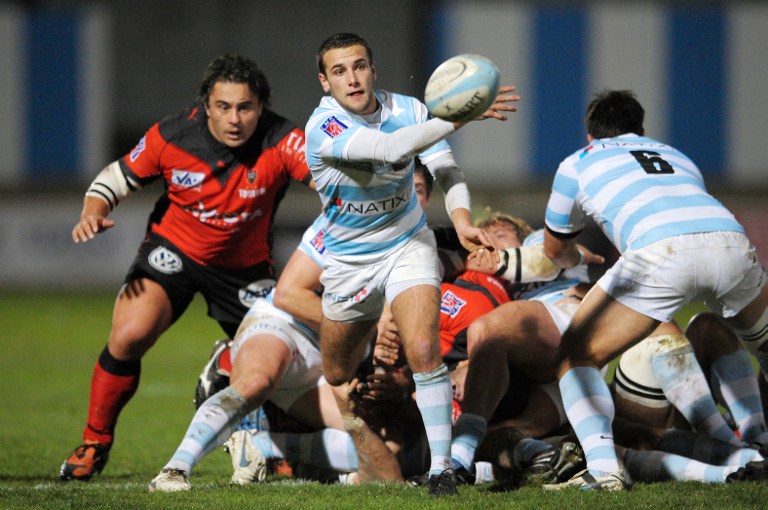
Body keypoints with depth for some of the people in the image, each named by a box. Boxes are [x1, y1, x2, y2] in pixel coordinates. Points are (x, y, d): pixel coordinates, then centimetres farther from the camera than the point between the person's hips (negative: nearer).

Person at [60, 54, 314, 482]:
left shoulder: (280, 142, -24)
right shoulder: (170, 138, -20)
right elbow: (114, 180, -6)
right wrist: (93, 215, -25)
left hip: (245, 266, 1)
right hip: (174, 250, -1)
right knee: (129, 335, -22)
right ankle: (95, 443, -2)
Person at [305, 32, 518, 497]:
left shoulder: (407, 110, -13)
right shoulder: (323, 128, -26)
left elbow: (445, 168, -17)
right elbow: (391, 148, -40)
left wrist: (462, 218, -38)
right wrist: (457, 117, -47)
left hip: (408, 246, 0)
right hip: (348, 261, 0)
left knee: (424, 351, -23)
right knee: (339, 378, 15)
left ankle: (442, 466, -16)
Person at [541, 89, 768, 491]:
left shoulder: (578, 164, 31)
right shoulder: (676, 157, 40)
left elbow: (556, 250, 45)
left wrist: (576, 263, 70)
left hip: (662, 249, -4)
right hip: (731, 240, 4)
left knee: (577, 356, 11)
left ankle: (603, 468, -9)